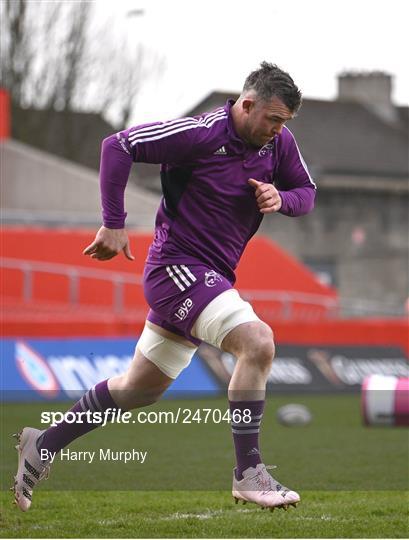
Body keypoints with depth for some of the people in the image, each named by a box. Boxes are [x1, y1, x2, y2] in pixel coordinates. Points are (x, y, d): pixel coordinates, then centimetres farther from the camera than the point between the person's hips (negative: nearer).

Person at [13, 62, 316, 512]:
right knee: (257, 341, -26)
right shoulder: (202, 133, -18)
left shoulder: (280, 141, 2)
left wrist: (281, 198, -9)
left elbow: (306, 192, 16)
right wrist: (114, 224, -18)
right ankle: (248, 473, -20)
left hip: (210, 277, 8)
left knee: (140, 388, 17)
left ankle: (43, 445, 31)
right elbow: (117, 146, -17)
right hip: (178, 266, -8)